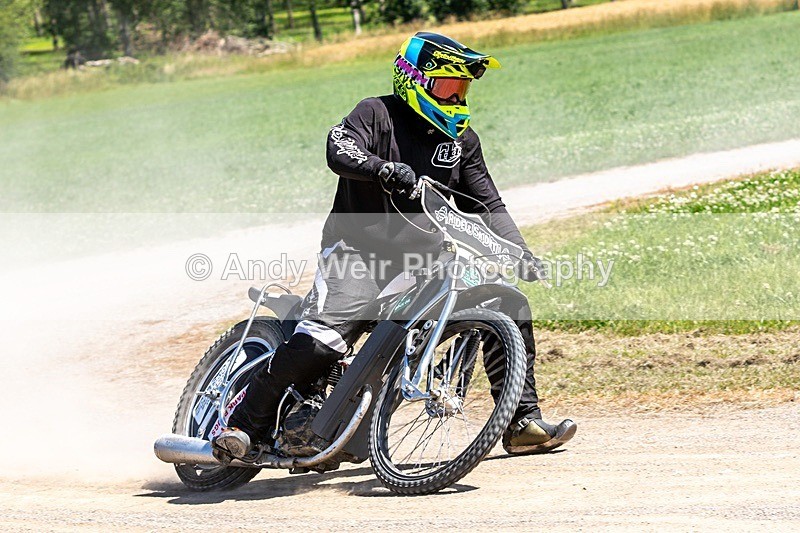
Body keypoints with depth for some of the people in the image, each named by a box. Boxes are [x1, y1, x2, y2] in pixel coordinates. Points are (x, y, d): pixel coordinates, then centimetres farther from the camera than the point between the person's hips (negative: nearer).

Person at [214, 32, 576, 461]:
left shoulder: (461, 139, 14)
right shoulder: (377, 114, -4)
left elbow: (486, 204, 14)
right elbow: (340, 152, -22)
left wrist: (519, 252, 0)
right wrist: (383, 168, -42)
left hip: (425, 256, 6)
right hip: (359, 249, -6)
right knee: (321, 340, -27)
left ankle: (523, 423, 3)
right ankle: (242, 427, -14)